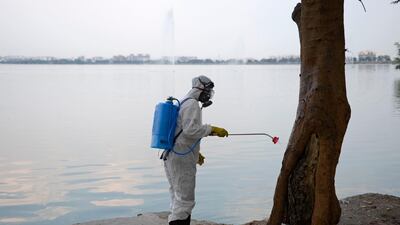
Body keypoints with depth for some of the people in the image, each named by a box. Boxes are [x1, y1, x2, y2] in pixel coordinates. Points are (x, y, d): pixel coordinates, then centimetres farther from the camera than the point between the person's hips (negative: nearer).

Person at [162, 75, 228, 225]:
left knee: (179, 200, 15)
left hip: (171, 158, 10)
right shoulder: (192, 104, -12)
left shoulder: (183, 104, 19)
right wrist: (212, 130, -19)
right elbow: (190, 130, -26)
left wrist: (195, 152, 27)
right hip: (182, 161, -10)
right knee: (185, 201, -6)